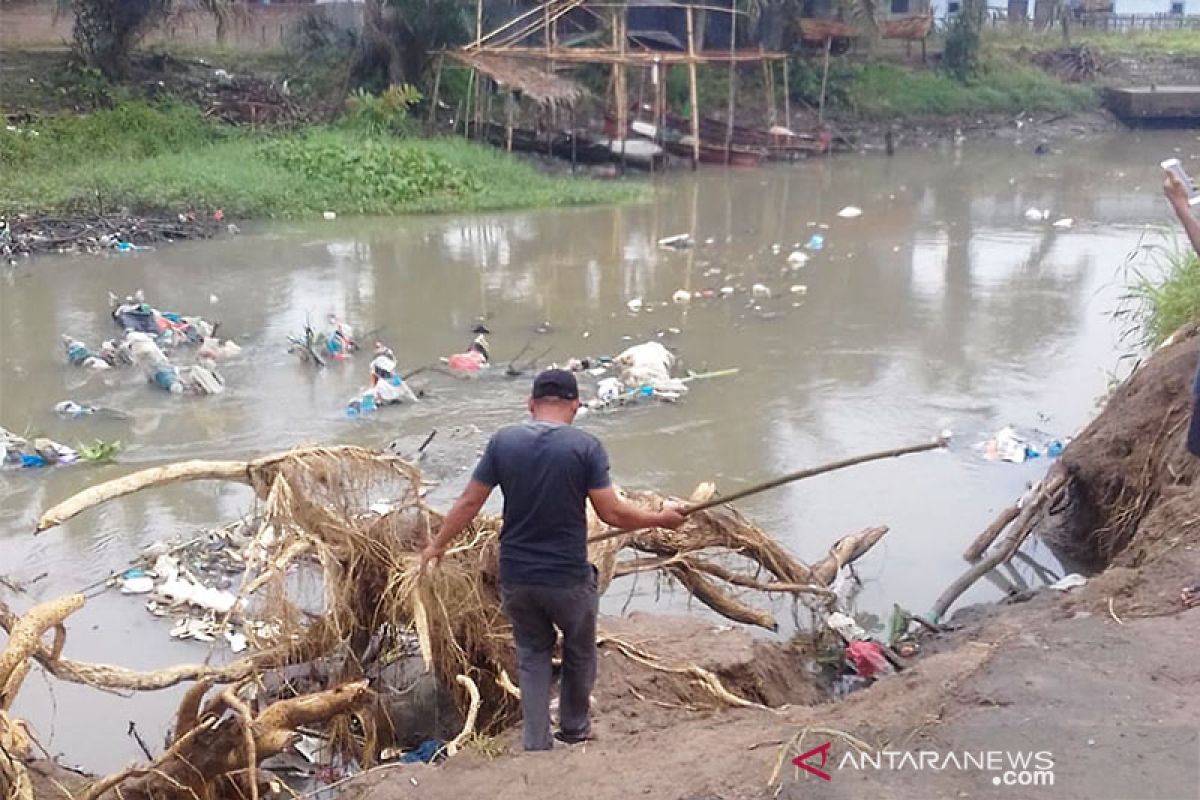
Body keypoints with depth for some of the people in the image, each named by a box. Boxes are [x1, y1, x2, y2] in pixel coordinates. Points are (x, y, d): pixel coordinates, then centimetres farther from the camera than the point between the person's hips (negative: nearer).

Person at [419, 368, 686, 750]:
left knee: (533, 654, 20)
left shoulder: (503, 440, -4)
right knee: (579, 652, 22)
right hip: (567, 578, -2)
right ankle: (574, 728, 38)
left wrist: (437, 544, 13)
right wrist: (660, 518, 3)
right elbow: (611, 512, -13)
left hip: (515, 576, 3)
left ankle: (536, 744, 19)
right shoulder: (586, 446, -12)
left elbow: (469, 502, 0)